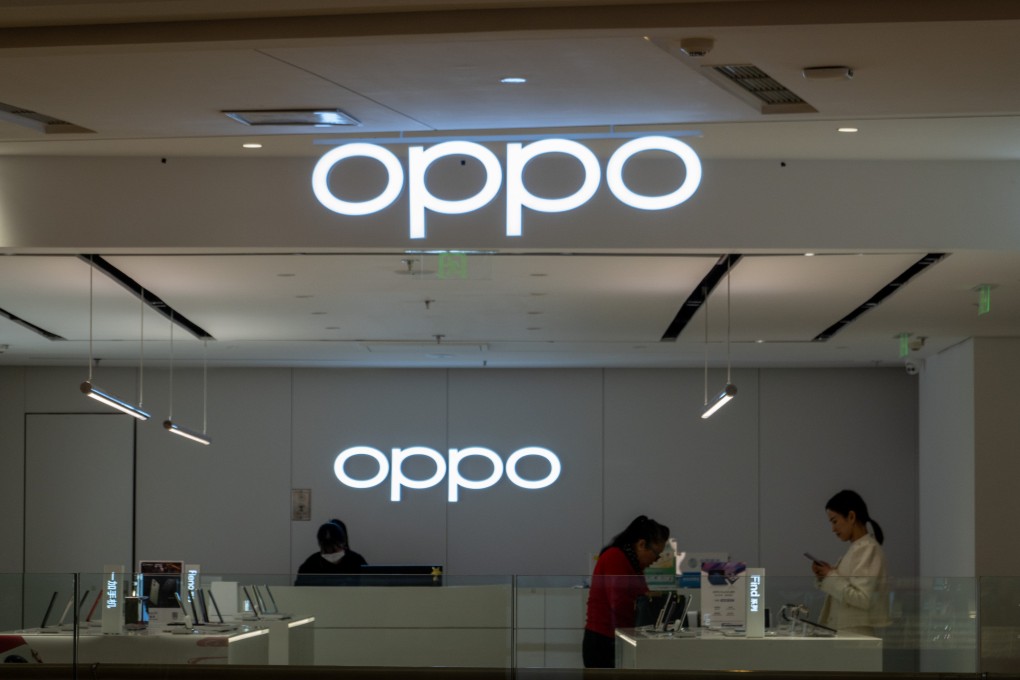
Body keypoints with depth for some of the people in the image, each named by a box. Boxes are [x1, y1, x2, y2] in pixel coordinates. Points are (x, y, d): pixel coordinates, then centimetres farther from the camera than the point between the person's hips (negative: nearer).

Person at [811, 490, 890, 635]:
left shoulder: (868, 549, -11)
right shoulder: (856, 548, 16)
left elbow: (863, 599, -19)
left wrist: (831, 576, -13)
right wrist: (825, 575, 6)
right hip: (842, 632, 8)